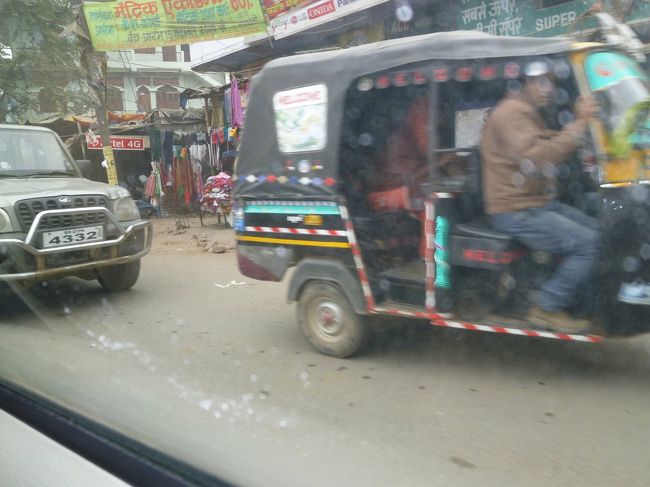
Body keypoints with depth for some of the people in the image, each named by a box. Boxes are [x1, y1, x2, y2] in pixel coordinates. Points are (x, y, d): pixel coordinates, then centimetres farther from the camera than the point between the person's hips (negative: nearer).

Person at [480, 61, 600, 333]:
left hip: (538, 203, 11)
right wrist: (578, 125, -26)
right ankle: (547, 309, -5)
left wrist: (579, 121, 2)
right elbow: (535, 158, -30)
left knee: (597, 229, 10)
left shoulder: (530, 113, 20)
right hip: (515, 213, -11)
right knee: (587, 243, -16)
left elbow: (555, 150, 16)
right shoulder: (513, 111, -15)